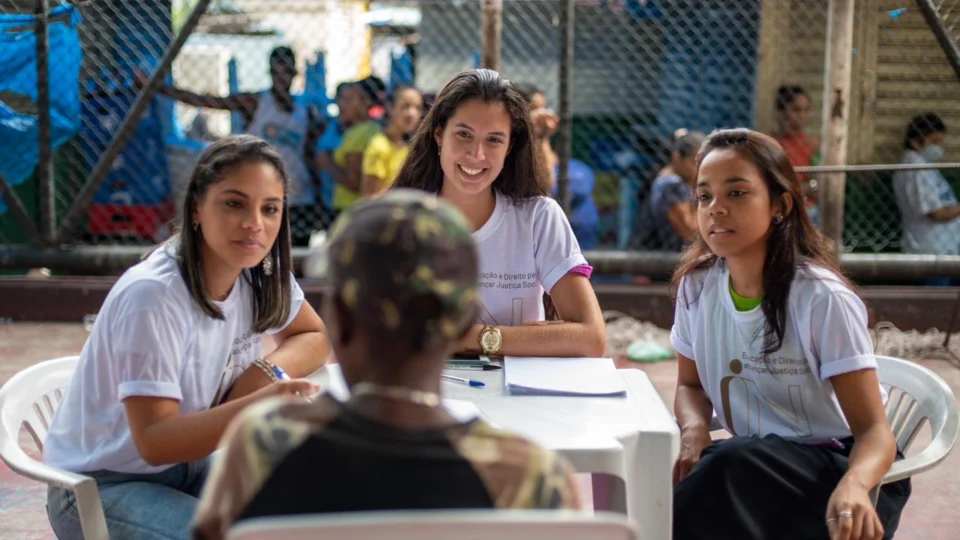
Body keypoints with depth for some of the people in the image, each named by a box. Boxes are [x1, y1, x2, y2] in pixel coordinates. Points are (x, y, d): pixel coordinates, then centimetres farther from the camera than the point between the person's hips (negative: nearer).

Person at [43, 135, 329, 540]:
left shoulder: (261, 272, -8)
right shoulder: (152, 295, -28)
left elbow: (316, 337, 7)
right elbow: (154, 440, -29)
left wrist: (266, 372, -15)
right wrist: (258, 405, -43)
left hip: (184, 466, 7)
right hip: (101, 488, -7)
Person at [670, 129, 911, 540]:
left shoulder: (822, 299, -19)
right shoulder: (697, 285, -3)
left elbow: (874, 430, -20)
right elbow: (691, 385, 12)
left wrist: (853, 485, -43)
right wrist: (694, 428, -13)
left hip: (838, 468, -4)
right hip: (751, 467, 4)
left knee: (735, 465, -34)